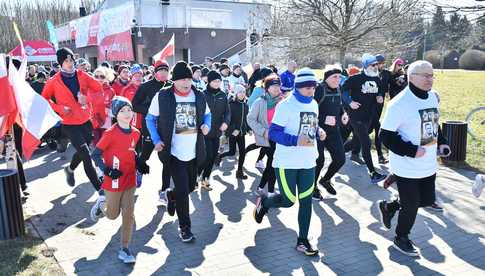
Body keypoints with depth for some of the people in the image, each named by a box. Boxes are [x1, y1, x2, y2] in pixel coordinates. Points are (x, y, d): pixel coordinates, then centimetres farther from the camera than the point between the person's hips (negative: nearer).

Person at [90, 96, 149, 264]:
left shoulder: (135, 133, 0)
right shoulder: (111, 134, -17)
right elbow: (96, 155, -12)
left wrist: (140, 165, 1)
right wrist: (107, 170, -23)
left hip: (130, 181, 4)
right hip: (114, 182, -4)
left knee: (129, 215, 4)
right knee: (113, 215, 13)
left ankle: (125, 249, 16)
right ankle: (101, 206, 47)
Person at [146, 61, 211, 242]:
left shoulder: (199, 96, 1)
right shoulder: (162, 96, -9)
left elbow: (207, 114, 17)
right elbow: (150, 118, 1)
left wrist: (207, 125, -5)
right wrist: (156, 140, -10)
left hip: (194, 152, 5)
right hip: (174, 152, -4)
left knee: (191, 186, 19)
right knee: (183, 190, -3)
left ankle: (171, 195, 51)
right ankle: (184, 227, 15)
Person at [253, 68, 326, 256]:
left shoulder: (313, 104, 8)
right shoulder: (286, 105, -14)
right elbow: (273, 132, -17)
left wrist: (319, 132, -1)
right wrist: (296, 140, -29)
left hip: (308, 162, 6)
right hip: (287, 162, -6)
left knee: (306, 201, 7)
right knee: (288, 201, -2)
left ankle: (302, 240, 20)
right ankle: (263, 202, 30)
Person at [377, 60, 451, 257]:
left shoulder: (433, 96, 6)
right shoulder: (399, 103, -20)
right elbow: (386, 136, -19)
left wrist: (441, 143, 8)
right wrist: (411, 151, -24)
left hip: (429, 165, 8)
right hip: (407, 168, -8)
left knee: (427, 200, 16)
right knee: (411, 206, 5)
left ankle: (389, 207, 39)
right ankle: (401, 238, 32)